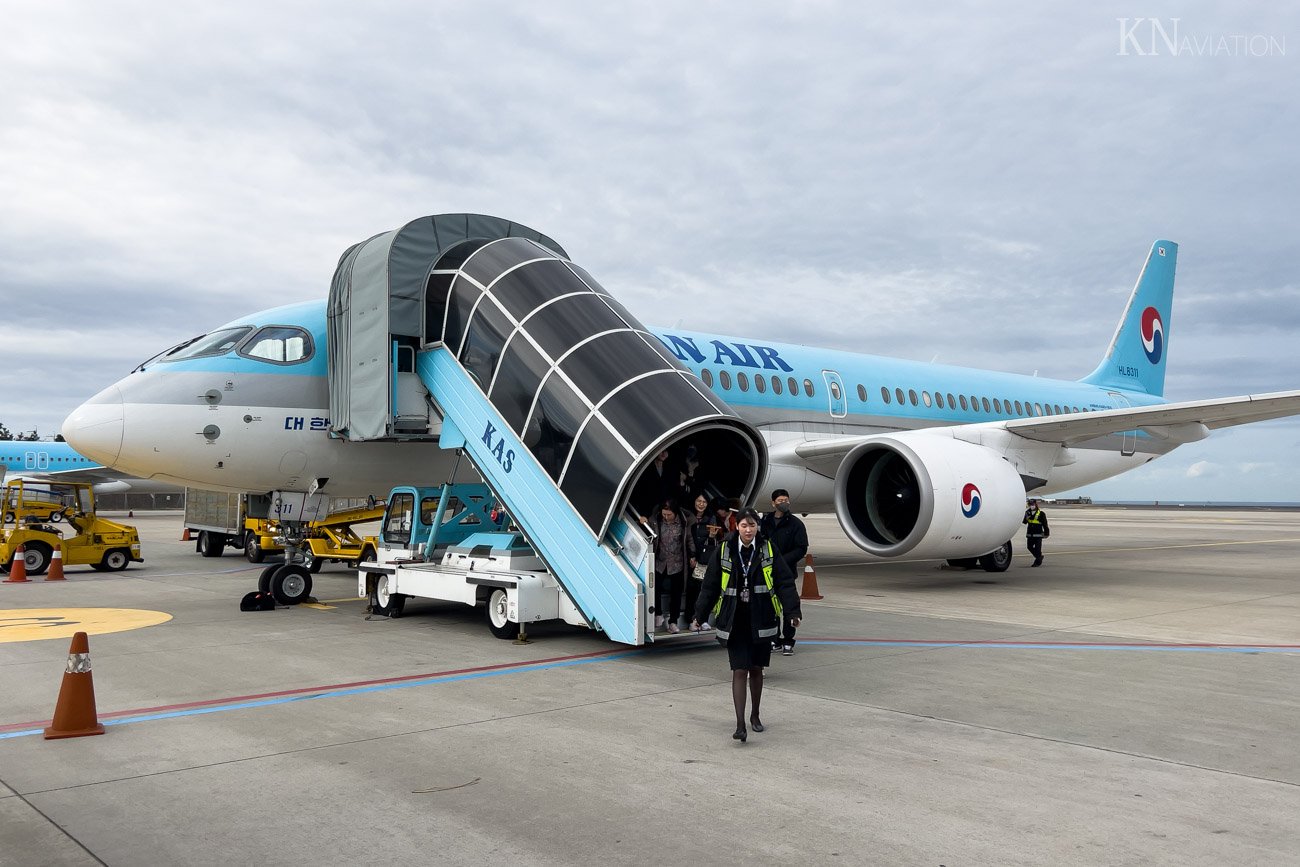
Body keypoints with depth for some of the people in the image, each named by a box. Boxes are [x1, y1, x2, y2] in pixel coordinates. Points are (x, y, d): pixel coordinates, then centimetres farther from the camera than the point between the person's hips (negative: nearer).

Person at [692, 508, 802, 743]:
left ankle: (755, 715, 32)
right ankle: (740, 725, -4)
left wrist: (793, 610, -13)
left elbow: (784, 581, -2)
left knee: (756, 669, 13)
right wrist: (699, 615, 4)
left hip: (761, 621, 1)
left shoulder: (768, 549, -1)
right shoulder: (724, 551, -2)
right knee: (739, 671, -5)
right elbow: (710, 586, 3)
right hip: (734, 622, -1)